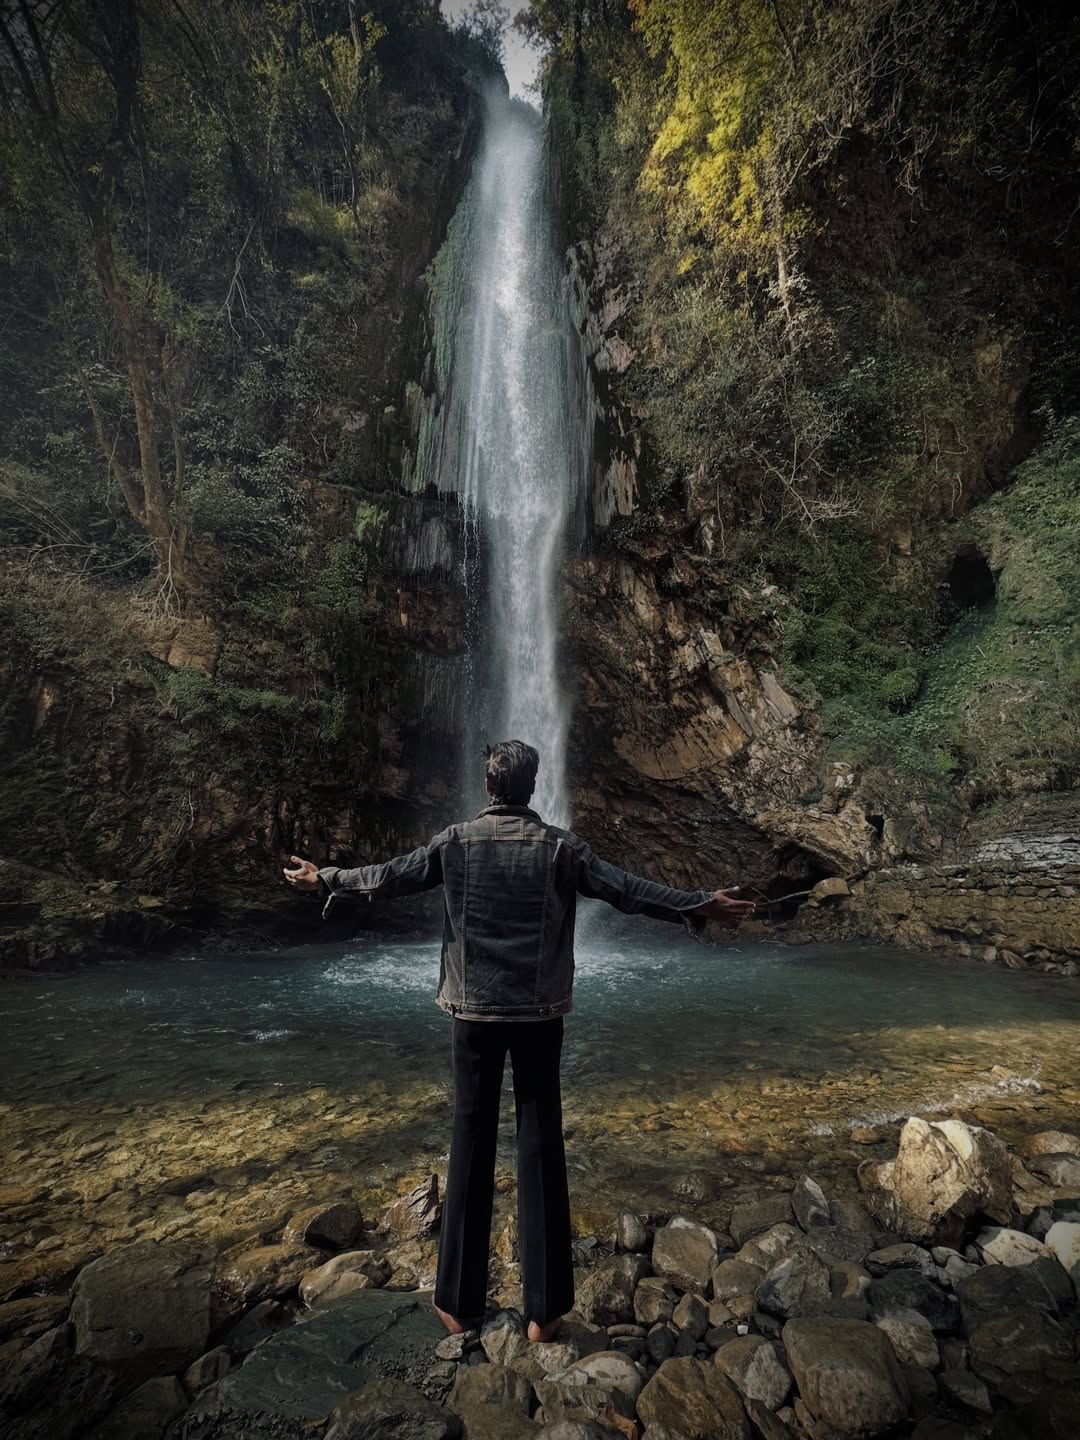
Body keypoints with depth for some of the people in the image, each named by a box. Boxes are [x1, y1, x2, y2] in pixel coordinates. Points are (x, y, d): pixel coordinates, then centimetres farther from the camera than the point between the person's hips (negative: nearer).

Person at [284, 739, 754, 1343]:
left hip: (475, 1014, 1)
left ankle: (460, 1303, 25)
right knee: (541, 1152, 9)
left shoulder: (457, 842, -5)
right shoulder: (560, 845, -8)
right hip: (539, 1016, -1)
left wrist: (325, 879, 19)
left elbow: (389, 876, 2)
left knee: (471, 1149, 12)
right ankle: (544, 1309, 19)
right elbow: (626, 889, -8)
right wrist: (700, 906, 1)